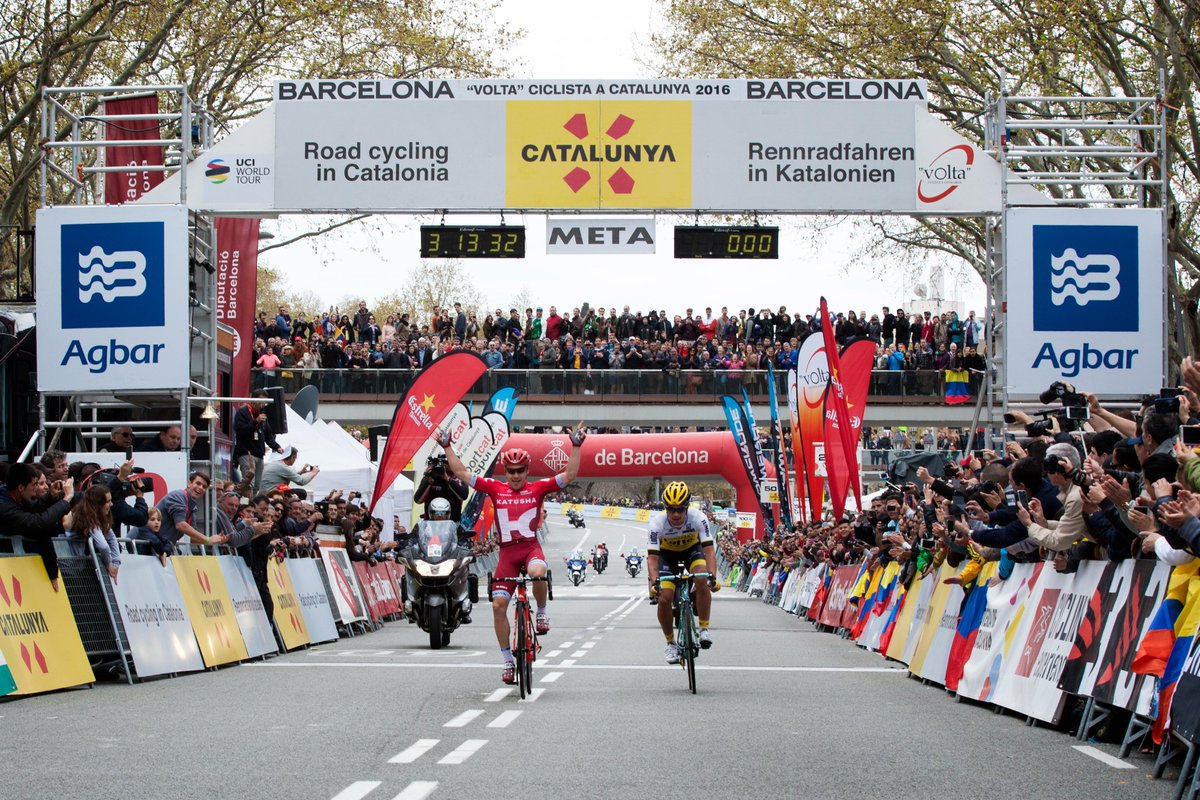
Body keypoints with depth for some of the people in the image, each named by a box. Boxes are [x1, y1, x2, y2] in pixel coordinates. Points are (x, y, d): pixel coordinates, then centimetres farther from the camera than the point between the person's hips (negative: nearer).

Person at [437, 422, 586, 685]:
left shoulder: (537, 488, 3)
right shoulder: (495, 488, 7)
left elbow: (569, 475, -3)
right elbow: (462, 473, 7)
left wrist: (576, 446, -10)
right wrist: (447, 447, 2)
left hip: (531, 547, -2)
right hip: (507, 551, 2)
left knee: (538, 572, -38)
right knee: (498, 605, -6)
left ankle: (542, 612, -6)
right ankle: (508, 660, 6)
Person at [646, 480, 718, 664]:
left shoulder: (697, 517, -31)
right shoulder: (658, 523, -31)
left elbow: (709, 549, -34)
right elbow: (652, 557, -33)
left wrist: (712, 576, -50)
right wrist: (654, 582, -49)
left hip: (692, 549, 0)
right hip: (667, 554, 0)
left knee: (702, 582, -30)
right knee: (663, 599, -15)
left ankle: (704, 629, -15)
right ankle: (671, 643, 6)